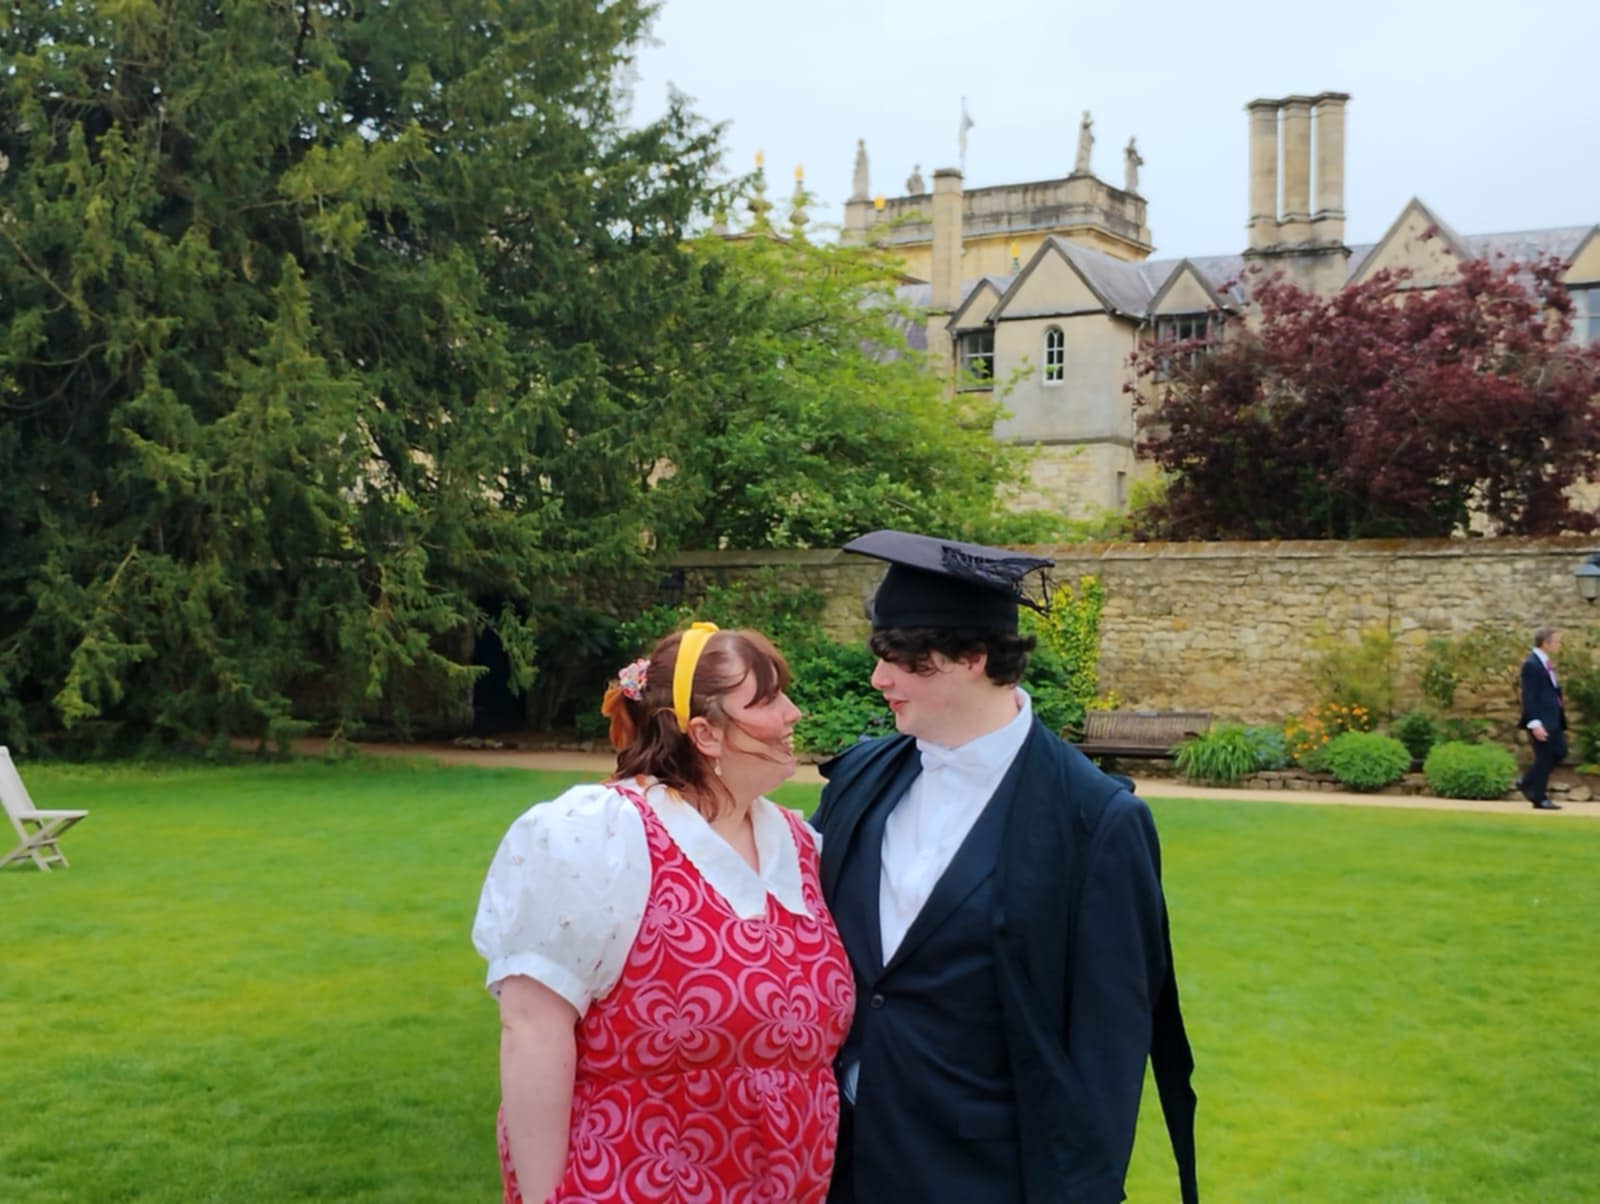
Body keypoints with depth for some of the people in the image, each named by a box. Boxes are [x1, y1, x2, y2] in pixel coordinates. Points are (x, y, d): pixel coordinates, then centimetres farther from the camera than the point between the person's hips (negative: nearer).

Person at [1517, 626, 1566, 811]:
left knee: (1560, 752, 13)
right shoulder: (1531, 664, -17)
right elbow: (1529, 697, -20)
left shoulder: (1545, 663, 12)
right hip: (1541, 720, -10)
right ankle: (1540, 799, 10)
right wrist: (1535, 724, -24)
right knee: (1544, 757, -2)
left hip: (1553, 718, 10)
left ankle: (1526, 782, 23)